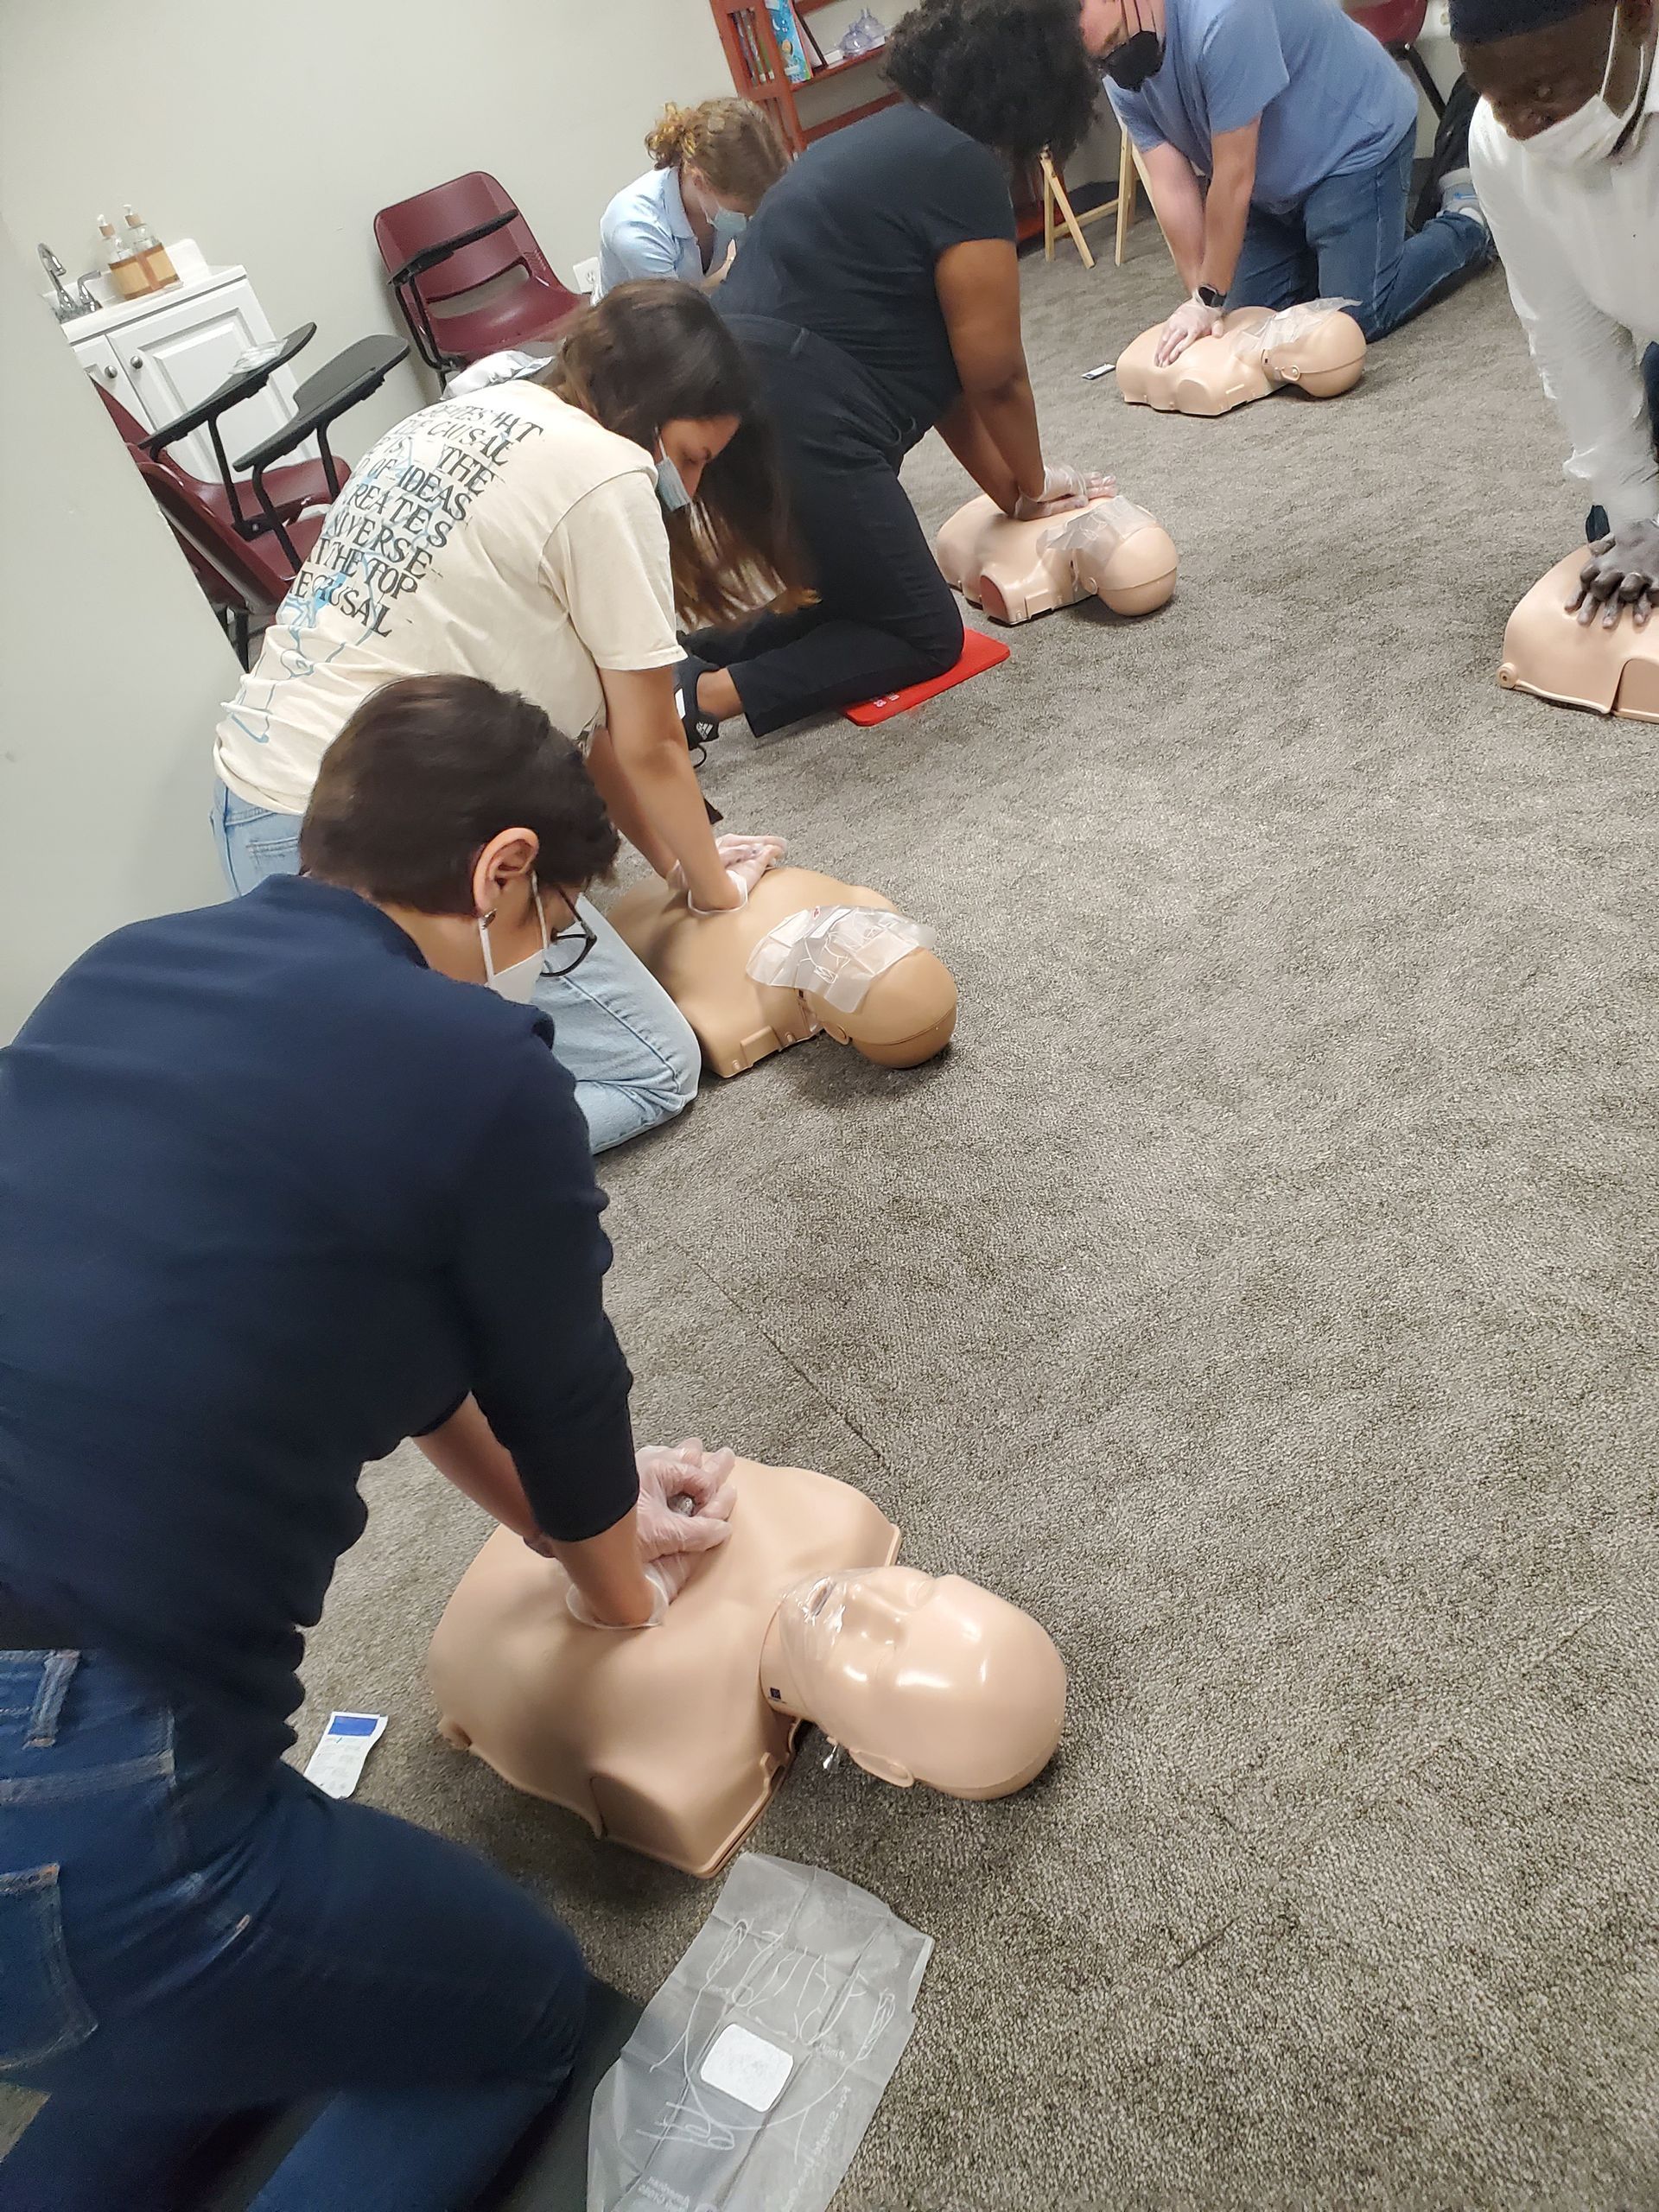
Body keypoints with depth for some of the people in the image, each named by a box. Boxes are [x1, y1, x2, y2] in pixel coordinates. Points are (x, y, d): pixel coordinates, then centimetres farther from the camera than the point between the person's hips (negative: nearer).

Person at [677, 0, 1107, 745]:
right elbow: (994, 374, -2)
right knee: (926, 636, 5)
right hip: (793, 426, -9)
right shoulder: (962, 168, -7)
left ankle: (675, 655, 6)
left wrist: (1008, 490, 23)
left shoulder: (888, 141, 22)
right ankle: (699, 696, -12)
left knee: (852, 592, 23)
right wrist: (1032, 485, 16)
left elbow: (931, 361, 22)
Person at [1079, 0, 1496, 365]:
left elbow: (1233, 177, -33)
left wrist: (1210, 300, -30)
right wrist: (1199, 296, -22)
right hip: (1273, 181, 7)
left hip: (1357, 142, -7)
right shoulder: (1122, 76, -12)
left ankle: (1467, 224, 12)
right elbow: (1172, 187, -15)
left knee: (1356, 320, -13)